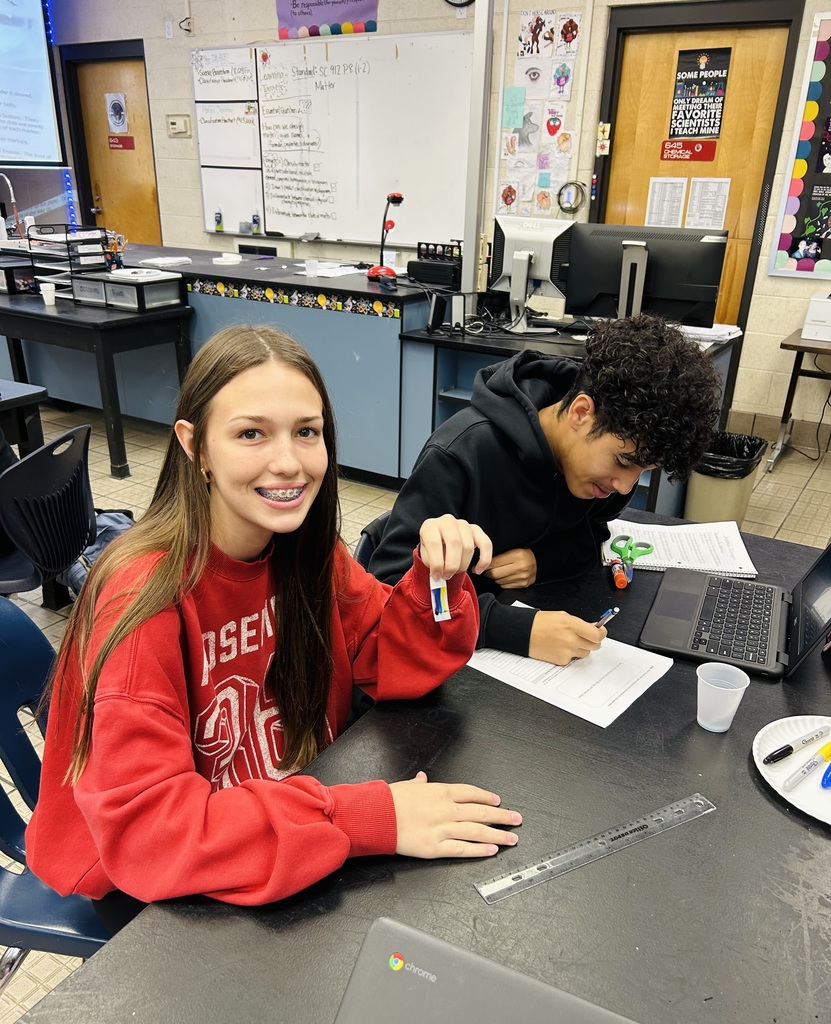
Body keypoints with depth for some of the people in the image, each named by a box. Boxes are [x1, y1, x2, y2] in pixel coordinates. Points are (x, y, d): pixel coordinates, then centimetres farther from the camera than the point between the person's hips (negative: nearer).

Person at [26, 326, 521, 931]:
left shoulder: (305, 550, -9)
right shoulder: (145, 596, -28)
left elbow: (392, 660, -5)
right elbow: (142, 826, -32)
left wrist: (438, 574, -25)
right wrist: (370, 818, -37)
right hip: (139, 880, -4)